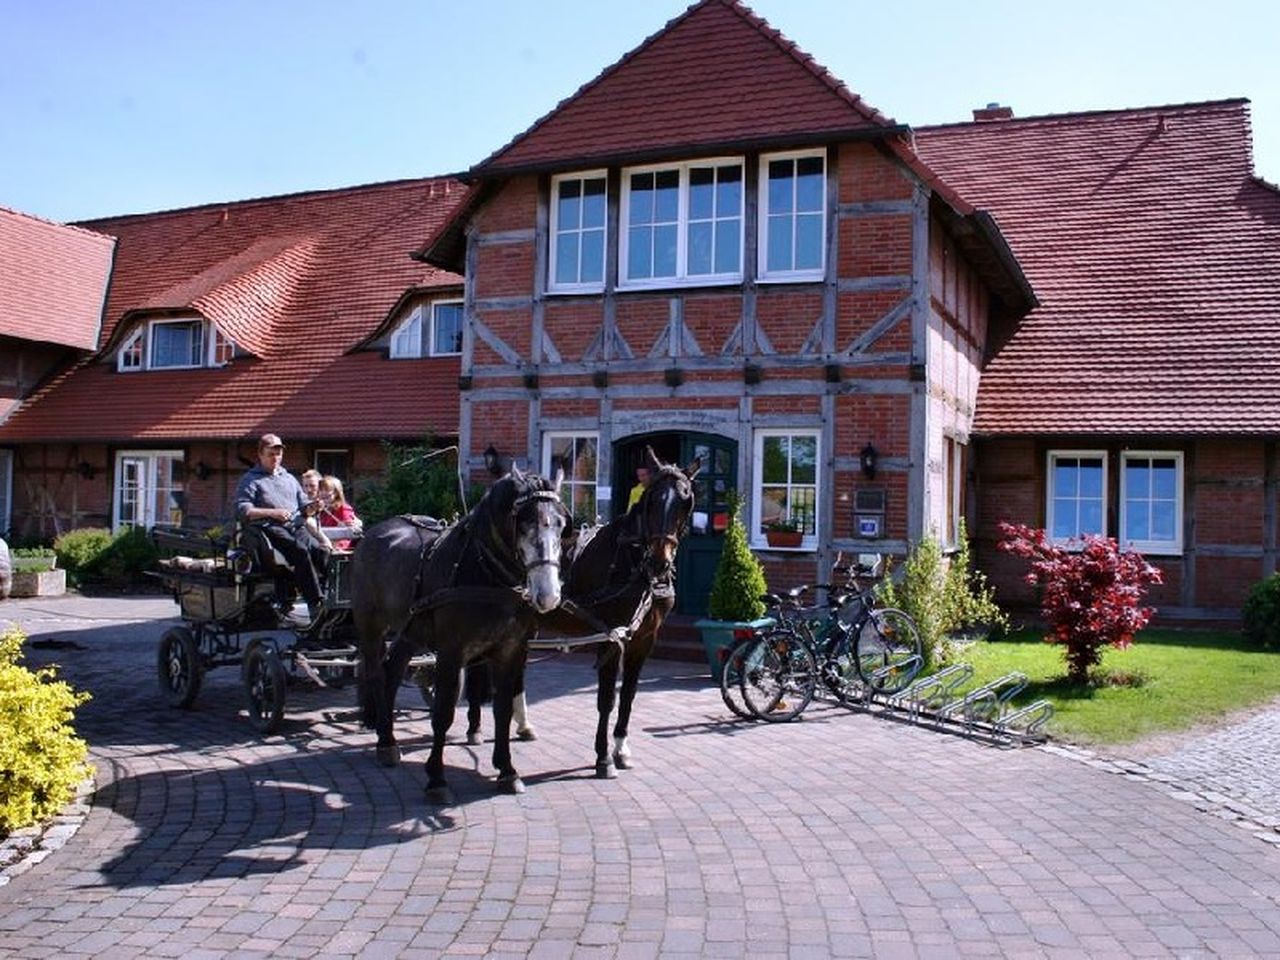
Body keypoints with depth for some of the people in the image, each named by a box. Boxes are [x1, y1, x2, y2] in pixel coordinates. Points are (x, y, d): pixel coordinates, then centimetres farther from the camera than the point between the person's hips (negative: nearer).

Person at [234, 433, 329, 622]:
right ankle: (315, 603, -36)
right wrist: (271, 512, -13)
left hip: (295, 526, 5)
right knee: (300, 550, -33)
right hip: (269, 528, -5)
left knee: (321, 550, -26)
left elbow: (303, 505, 29)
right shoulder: (250, 480, 13)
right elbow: (242, 511, -1)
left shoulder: (289, 479, 31)